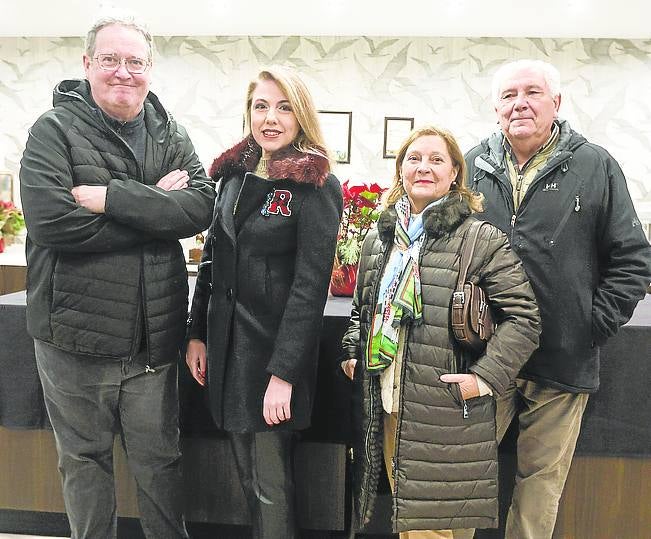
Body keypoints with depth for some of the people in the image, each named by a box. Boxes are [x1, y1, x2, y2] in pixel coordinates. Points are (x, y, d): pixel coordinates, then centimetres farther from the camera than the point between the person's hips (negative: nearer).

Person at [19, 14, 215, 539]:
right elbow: (51, 221, -20)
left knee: (159, 458, 16)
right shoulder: (55, 130, -5)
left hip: (154, 334, 2)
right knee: (84, 460, 16)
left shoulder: (171, 135, 6)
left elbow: (200, 206, -11)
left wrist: (112, 198, -21)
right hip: (75, 333, -2)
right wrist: (155, 207, -17)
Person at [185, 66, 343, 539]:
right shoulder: (235, 174, 9)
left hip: (275, 346, -6)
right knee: (247, 473, 18)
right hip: (226, 342, 6)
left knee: (271, 485, 5)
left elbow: (311, 284, -16)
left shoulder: (317, 186, -11)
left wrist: (284, 373, -19)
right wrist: (197, 334, 10)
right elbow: (212, 260, 14)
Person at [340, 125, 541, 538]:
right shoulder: (378, 240, 11)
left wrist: (485, 377, -14)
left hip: (446, 415, -5)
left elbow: (524, 315, -8)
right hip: (385, 409, 5)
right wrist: (353, 352, 10)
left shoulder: (481, 240, -6)